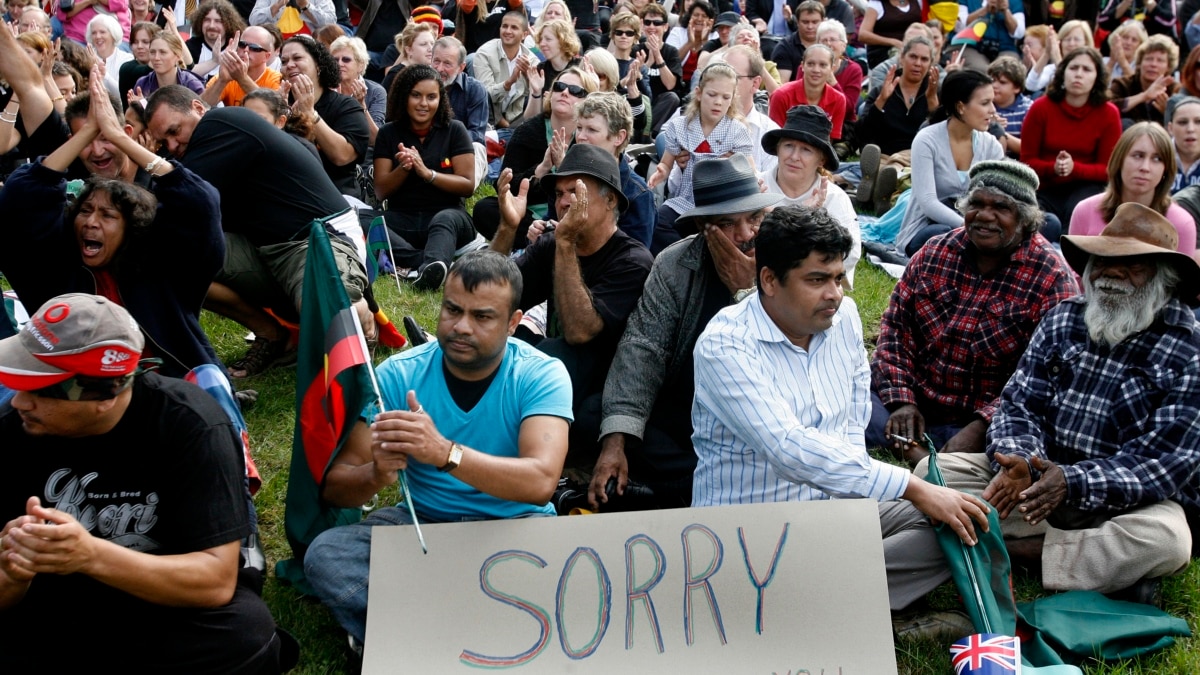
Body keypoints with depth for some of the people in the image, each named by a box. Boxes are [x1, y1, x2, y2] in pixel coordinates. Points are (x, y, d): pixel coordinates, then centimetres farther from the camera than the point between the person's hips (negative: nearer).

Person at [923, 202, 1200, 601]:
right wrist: (1018, 462, -22)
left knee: (1164, 540, -37)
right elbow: (1019, 404, 1)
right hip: (1042, 475, 5)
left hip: (1125, 501, -4)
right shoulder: (1063, 320, 4)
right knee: (935, 471, -16)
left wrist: (1073, 482, -31)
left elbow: (1166, 463, -16)